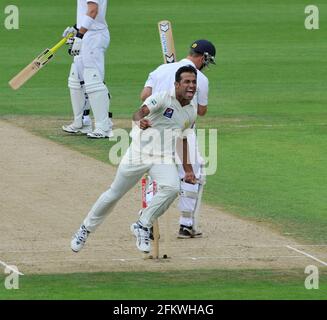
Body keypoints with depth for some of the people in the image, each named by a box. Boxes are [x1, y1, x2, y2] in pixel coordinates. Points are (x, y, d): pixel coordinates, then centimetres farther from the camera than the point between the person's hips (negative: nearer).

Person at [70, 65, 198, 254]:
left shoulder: (192, 112, 6)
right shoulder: (163, 98, -14)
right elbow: (141, 112, -32)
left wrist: (188, 169, 19)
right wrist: (140, 121, -56)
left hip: (165, 158, 4)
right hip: (140, 152, -4)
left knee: (172, 187, -26)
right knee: (114, 194, 5)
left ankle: (143, 226, -9)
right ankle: (86, 229, 26)